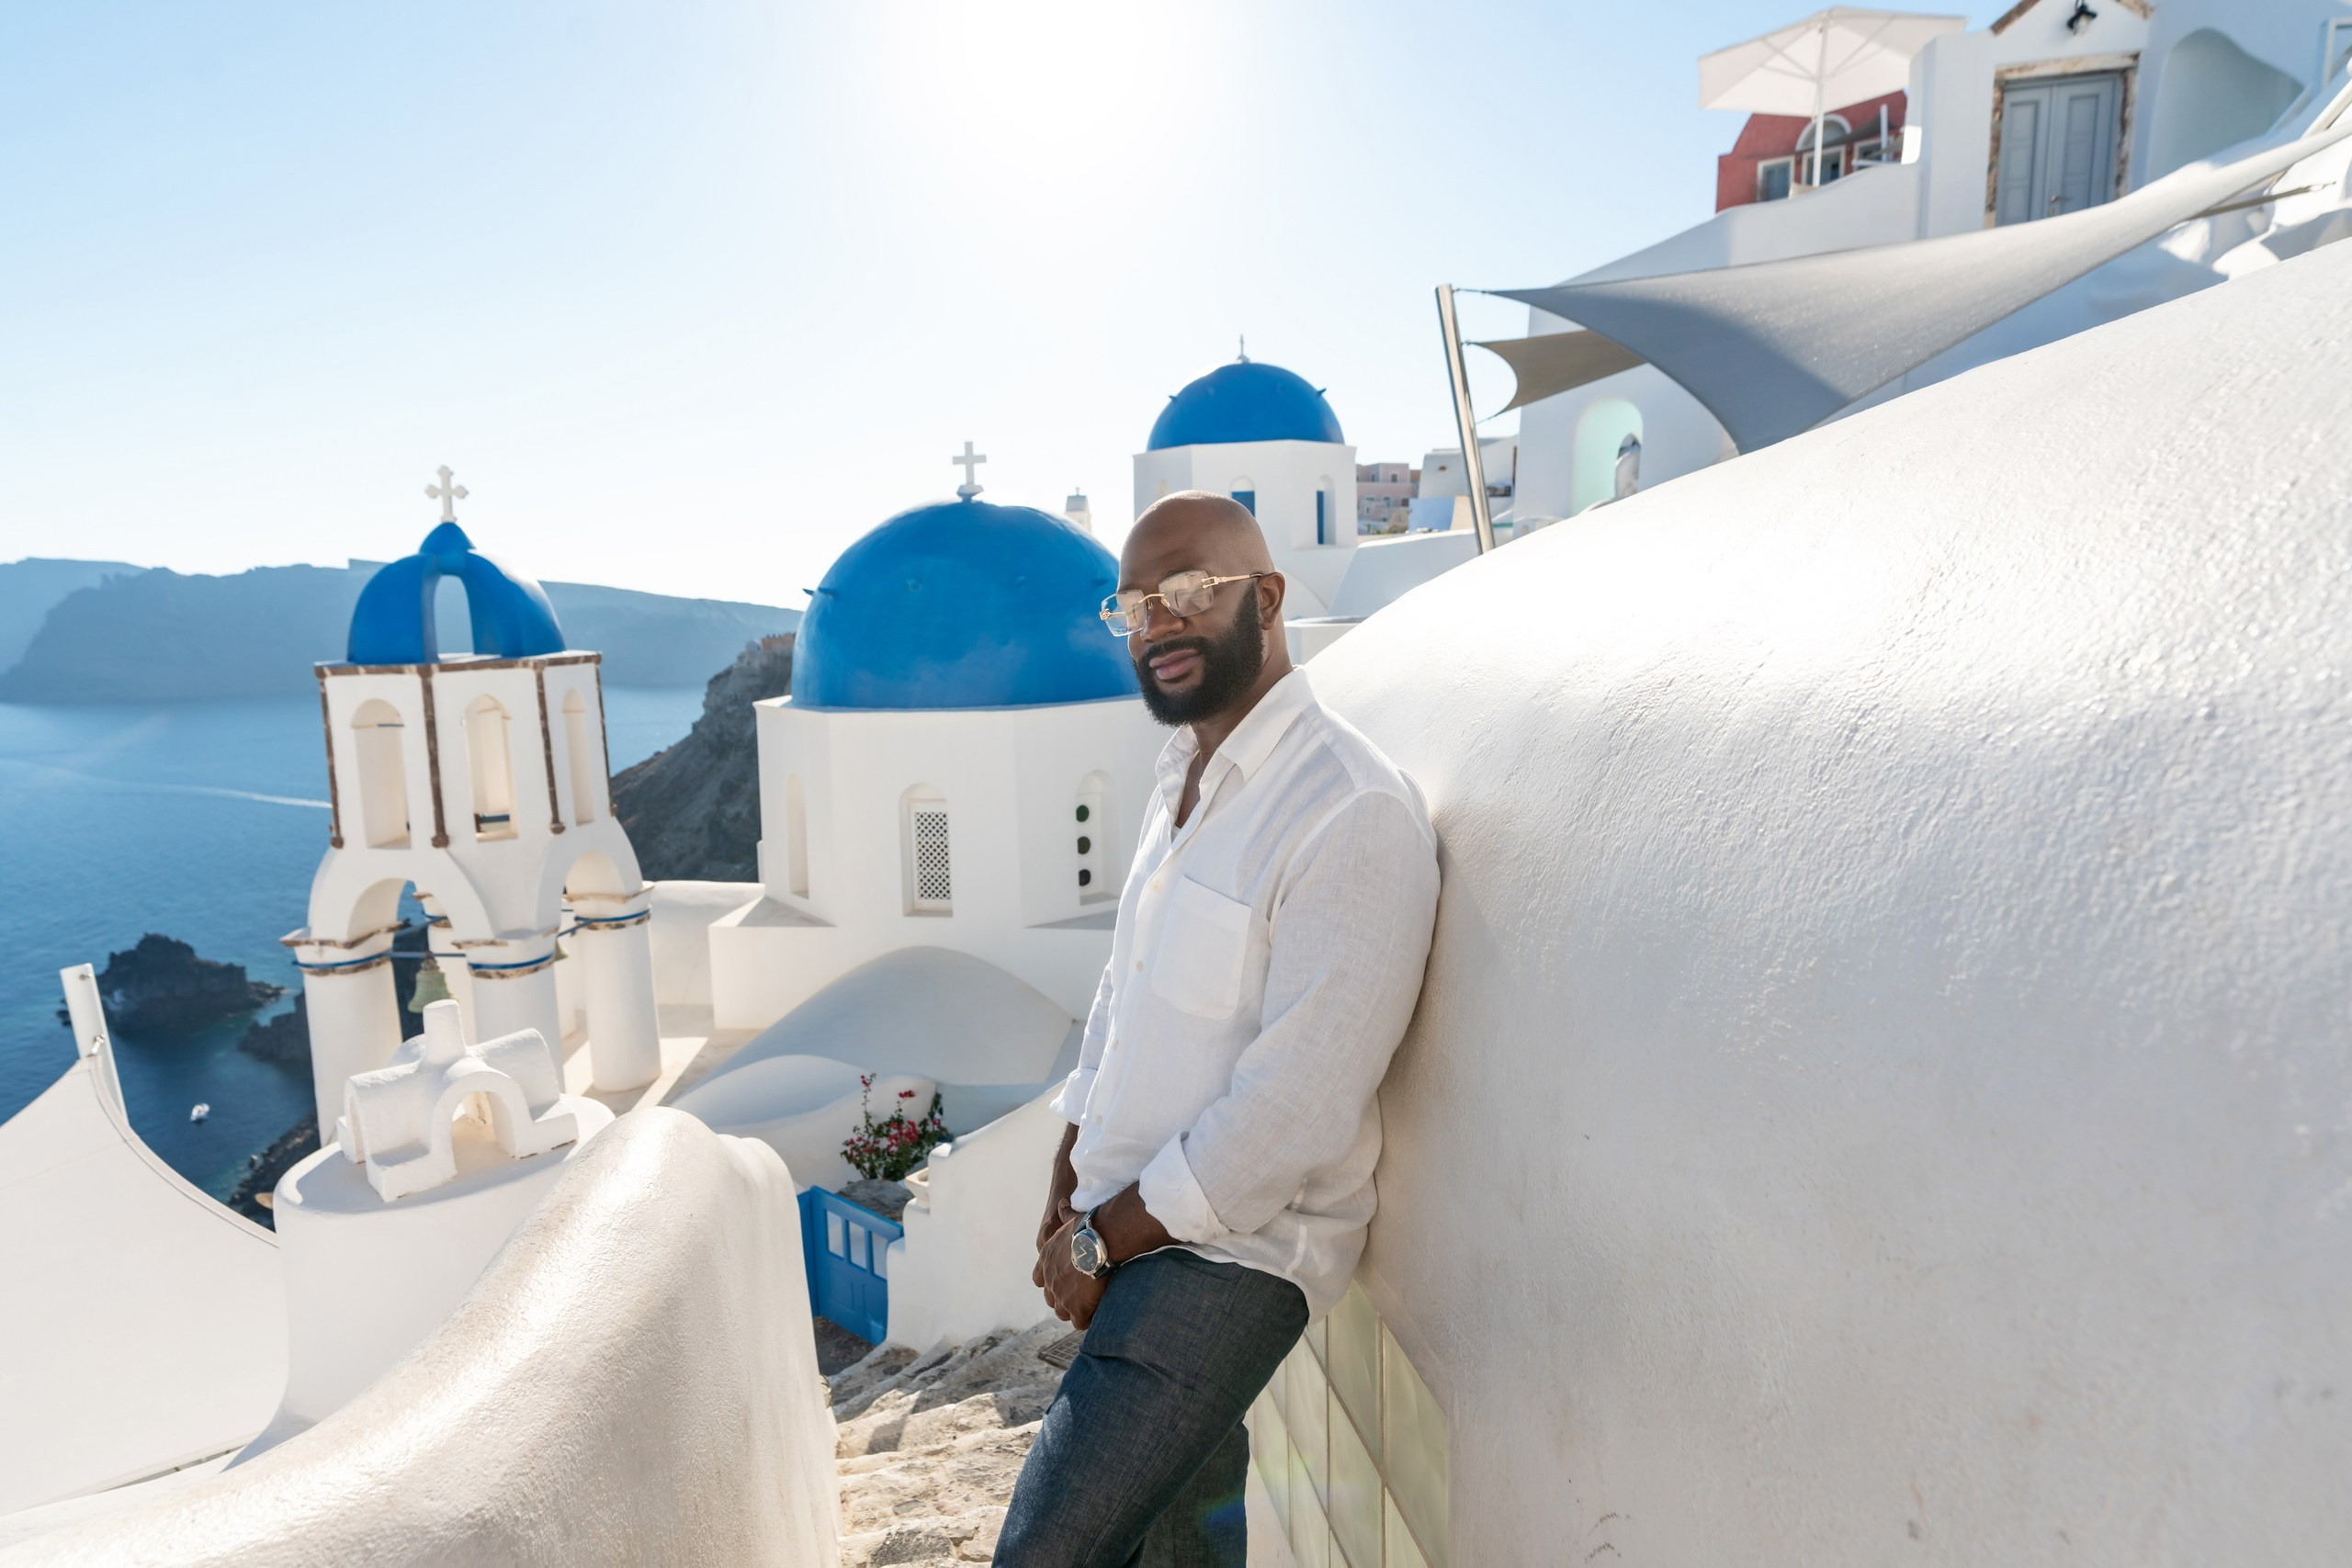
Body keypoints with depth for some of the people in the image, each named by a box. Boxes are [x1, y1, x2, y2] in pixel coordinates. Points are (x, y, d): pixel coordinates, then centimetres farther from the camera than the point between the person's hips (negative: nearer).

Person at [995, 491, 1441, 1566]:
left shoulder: (1354, 813, -23)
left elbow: (1294, 1112, -24)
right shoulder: (1185, 776, 6)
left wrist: (1104, 1239, -13)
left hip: (1232, 1253, -8)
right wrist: (1066, 1200, 8)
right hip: (1133, 1226, 8)